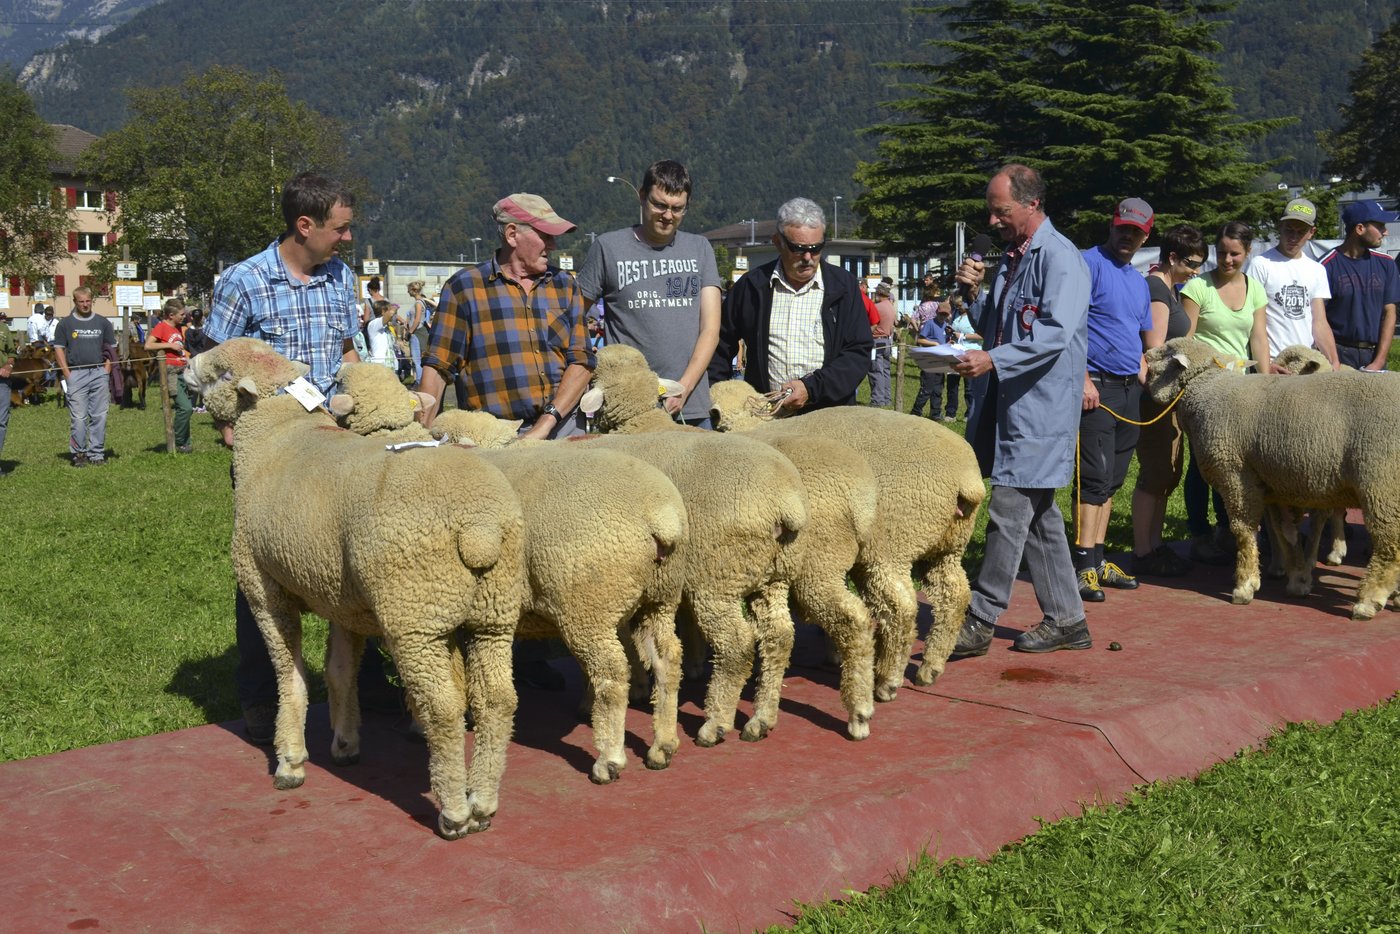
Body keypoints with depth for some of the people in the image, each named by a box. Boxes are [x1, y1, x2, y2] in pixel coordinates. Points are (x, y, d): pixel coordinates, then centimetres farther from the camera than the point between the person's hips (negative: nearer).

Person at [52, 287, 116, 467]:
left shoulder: (103, 323, 10)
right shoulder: (65, 324, 5)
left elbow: (111, 348, 14)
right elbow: (59, 349, 5)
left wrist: (106, 370, 1)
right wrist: (67, 374, -4)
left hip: (99, 373, 2)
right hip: (76, 374, -2)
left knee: (99, 416, 3)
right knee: (78, 417, -2)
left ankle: (96, 453, 11)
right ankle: (79, 454, 7)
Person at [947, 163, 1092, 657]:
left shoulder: (1060, 258, -12)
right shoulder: (1011, 258, 17)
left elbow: (1056, 333, -23)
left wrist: (993, 360, -28)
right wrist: (975, 292, 5)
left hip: (1039, 407, -9)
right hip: (1008, 402, 10)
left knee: (1008, 512, -8)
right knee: (1038, 515, 13)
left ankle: (979, 624, -2)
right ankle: (1066, 620, 21)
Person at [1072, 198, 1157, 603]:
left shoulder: (1140, 281, 19)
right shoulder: (1090, 263, -6)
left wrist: (1147, 373, 12)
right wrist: (1083, 378, -20)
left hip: (1130, 388, 8)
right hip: (1097, 386, -8)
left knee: (1112, 480, 10)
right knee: (1095, 477, -11)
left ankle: (1098, 560, 16)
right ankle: (1084, 566, -9)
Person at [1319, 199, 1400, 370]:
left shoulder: (1386, 263, 9)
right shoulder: (1327, 266, -6)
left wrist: (1379, 362, -2)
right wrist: (1335, 363, -14)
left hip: (1375, 354, 4)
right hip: (1340, 354, -4)